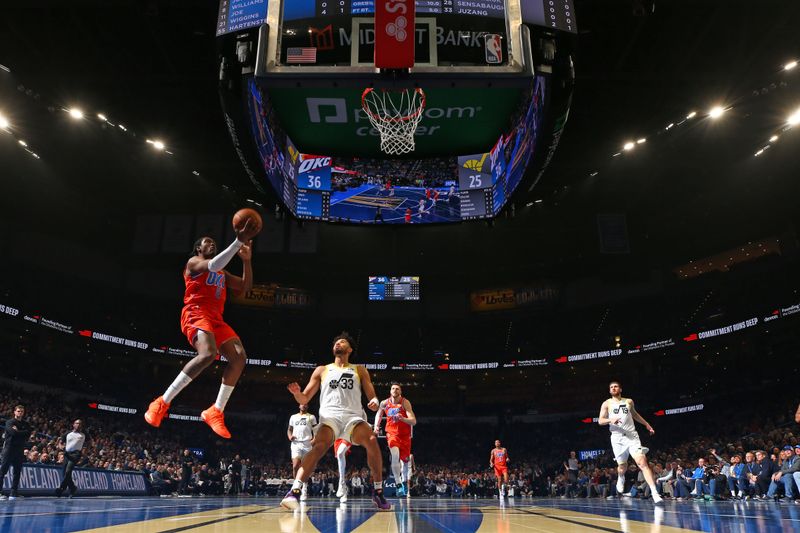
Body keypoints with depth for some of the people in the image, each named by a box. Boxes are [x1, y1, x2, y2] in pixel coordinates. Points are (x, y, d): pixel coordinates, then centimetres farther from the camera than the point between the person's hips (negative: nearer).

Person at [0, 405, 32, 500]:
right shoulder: (10, 422, 1)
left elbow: (28, 434, -3)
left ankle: (13, 492, 7)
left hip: (20, 450, 4)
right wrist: (22, 433, -5)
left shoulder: (26, 424, 13)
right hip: (9, 449, -4)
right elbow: (12, 432, -16)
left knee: (17, 472, 3)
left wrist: (17, 431, -8)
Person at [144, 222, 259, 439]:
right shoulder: (194, 262, 6)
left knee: (239, 358, -9)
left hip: (216, 317, 8)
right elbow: (213, 265, -18)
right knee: (208, 354, -34)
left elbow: (245, 287, 23)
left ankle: (215, 411, -3)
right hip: (196, 314, -8)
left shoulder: (222, 273, 30)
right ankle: (162, 402, -23)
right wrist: (239, 240, -23)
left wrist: (246, 260, 11)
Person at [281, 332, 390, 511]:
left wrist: (374, 402, -13)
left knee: (372, 441, -28)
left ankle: (378, 492, -14)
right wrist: (296, 393, -8)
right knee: (319, 445, -32)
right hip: (330, 415, 0)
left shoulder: (359, 370, 19)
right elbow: (304, 399, 17)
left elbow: (372, 396, 12)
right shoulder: (322, 370, 20)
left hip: (353, 415, 0)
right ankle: (294, 491, -37)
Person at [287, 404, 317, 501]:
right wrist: (290, 436, -2)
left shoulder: (311, 417, 10)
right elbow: (289, 429, 20)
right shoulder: (293, 417, 17)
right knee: (295, 466, -15)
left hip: (307, 443, -1)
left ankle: (304, 489, 10)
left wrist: (314, 439, -12)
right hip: (296, 443, 1)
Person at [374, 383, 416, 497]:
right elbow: (379, 414, 15)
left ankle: (405, 481, 41)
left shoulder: (405, 402, -17)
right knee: (395, 455, -25)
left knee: (405, 460, 14)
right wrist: (376, 426, 0)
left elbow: (413, 421, -24)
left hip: (405, 435, 0)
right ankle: (399, 485, -23)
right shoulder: (384, 403, -7)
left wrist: (402, 418, -41)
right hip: (392, 433, 0)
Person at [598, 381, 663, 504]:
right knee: (622, 466, 8)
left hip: (632, 436, 1)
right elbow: (600, 421, -5)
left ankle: (654, 493, -20)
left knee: (642, 463, -15)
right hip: (618, 438, -1)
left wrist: (647, 425, 32)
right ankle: (621, 479, 44)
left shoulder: (629, 401, 11)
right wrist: (611, 420, -24)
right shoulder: (607, 404, 3)